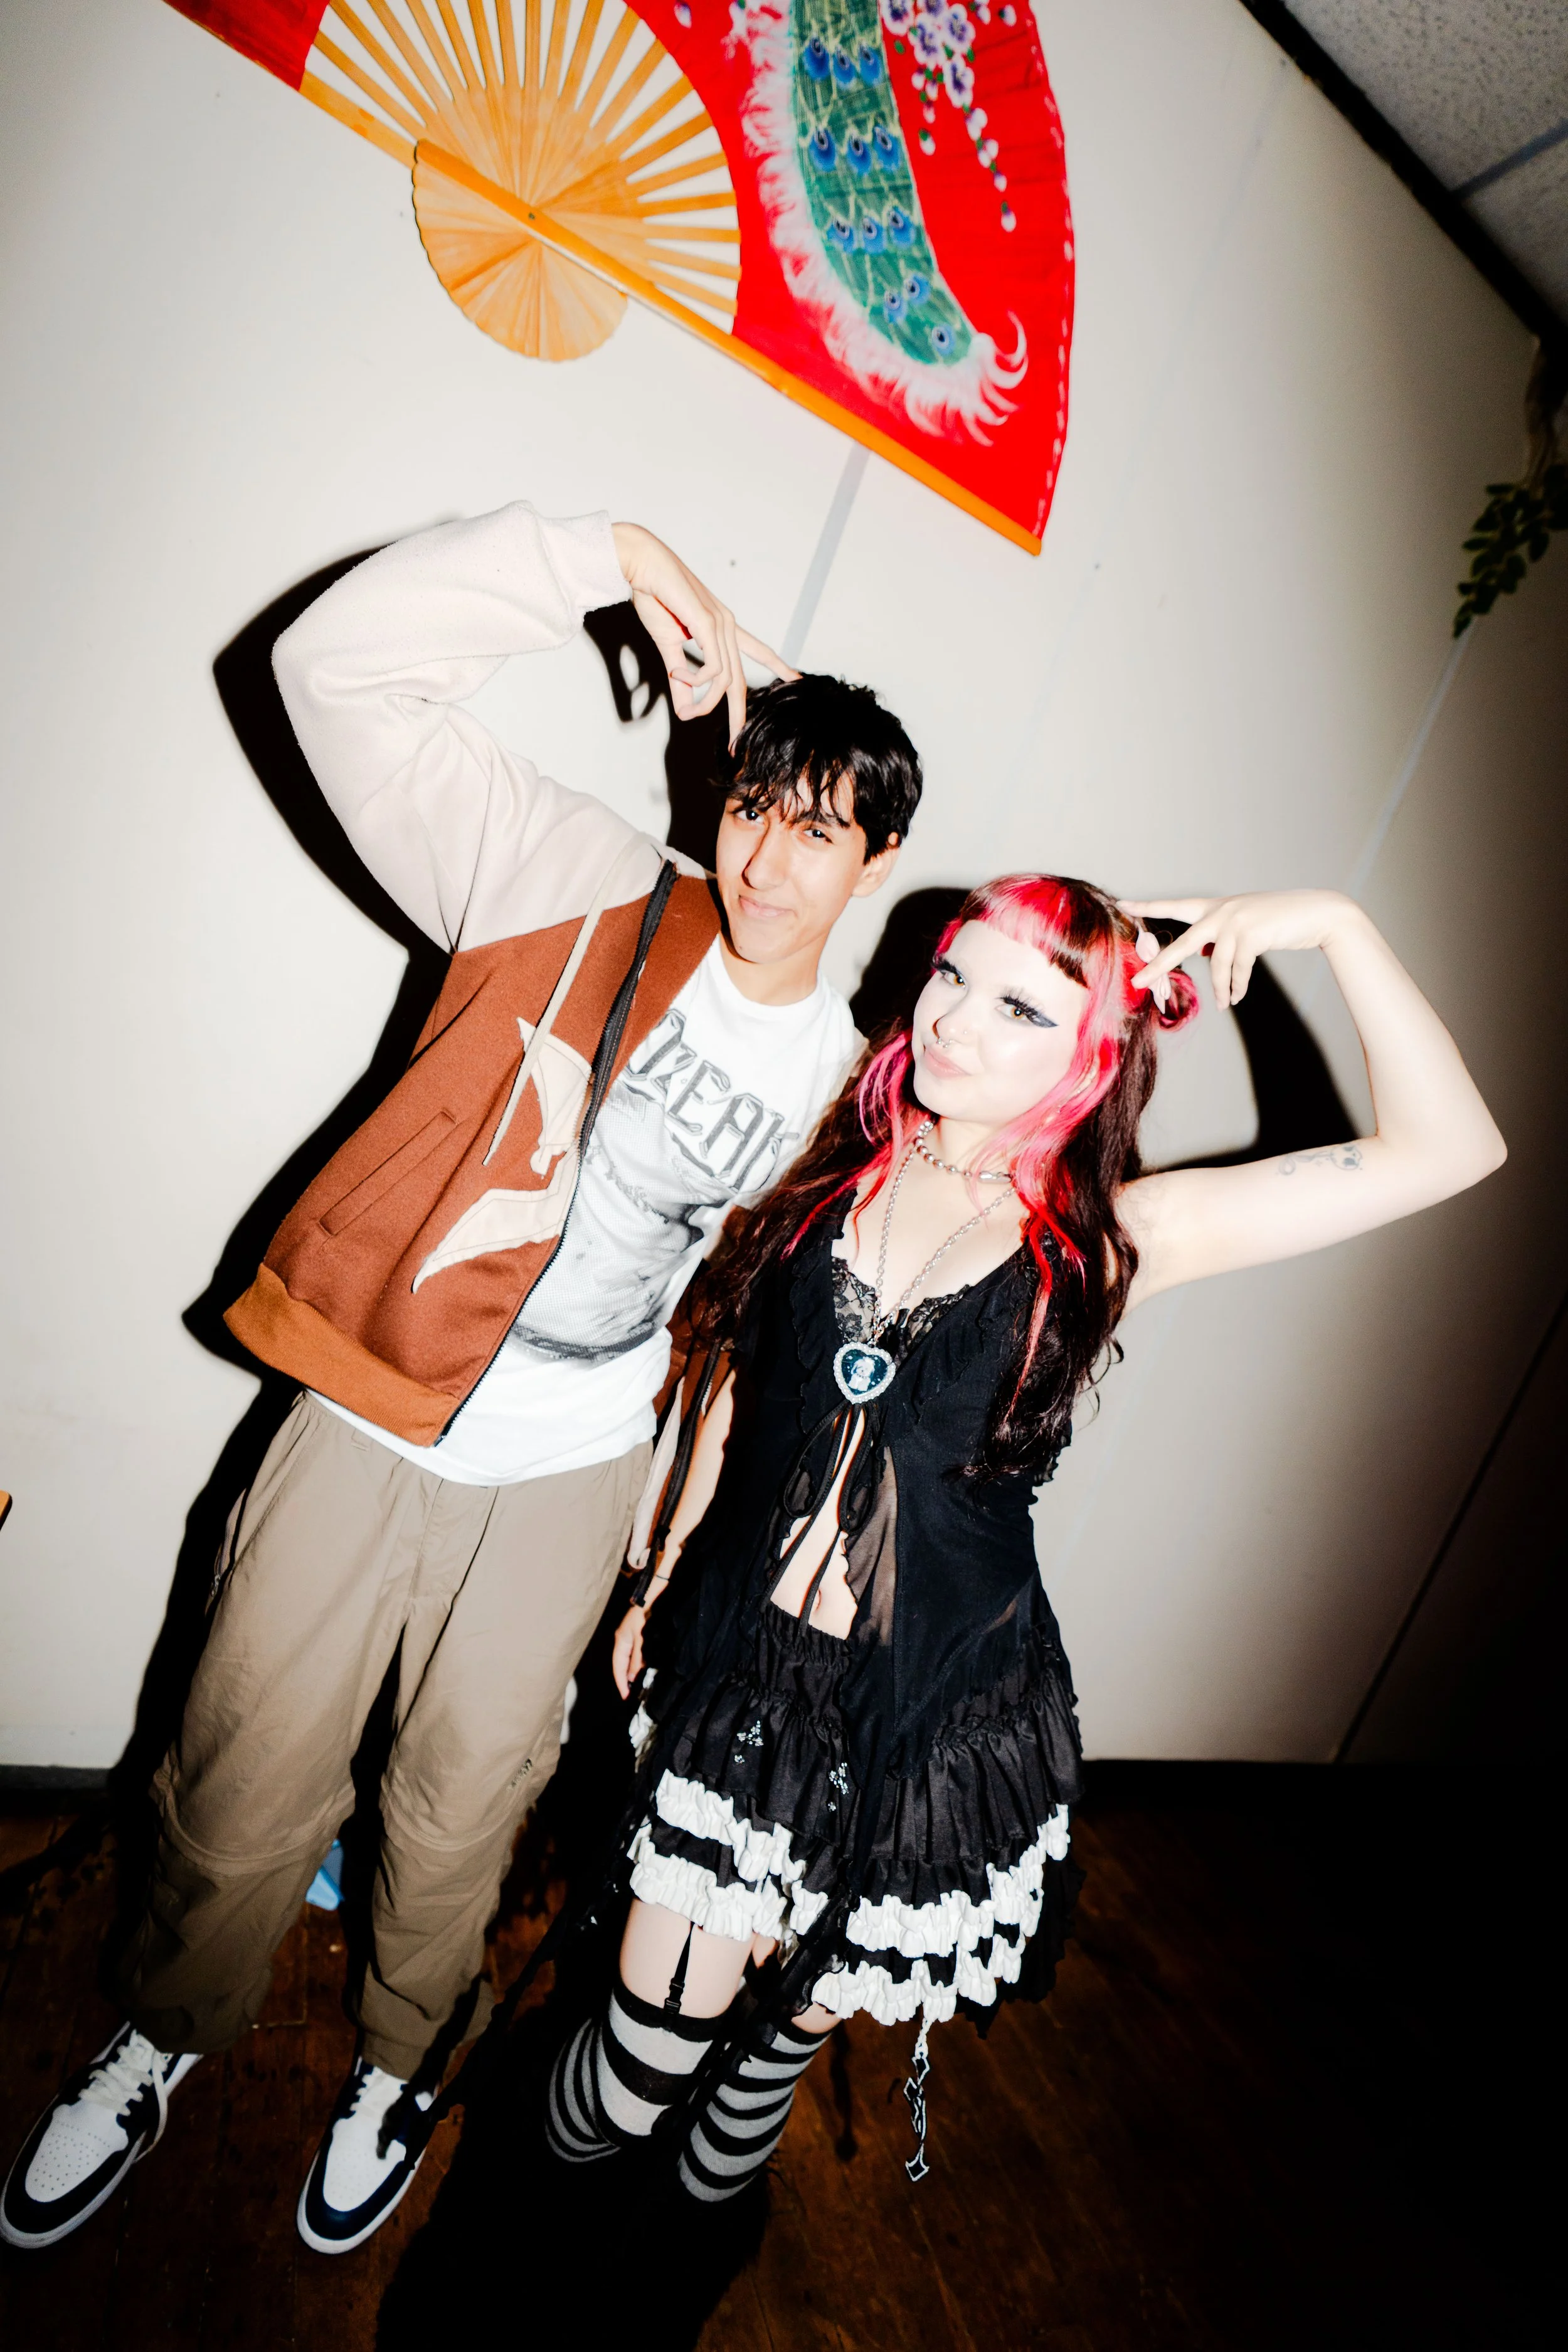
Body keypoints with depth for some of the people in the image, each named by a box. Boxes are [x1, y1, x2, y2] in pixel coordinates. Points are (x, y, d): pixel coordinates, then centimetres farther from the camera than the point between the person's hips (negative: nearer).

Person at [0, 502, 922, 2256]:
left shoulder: (846, 1083, -1)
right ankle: (161, 2040, 51)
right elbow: (342, 663, -14)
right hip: (365, 1431, -1)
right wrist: (619, 558, -18)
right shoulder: (586, 890, -9)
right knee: (243, 1798, 16)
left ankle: (399, 2063, 54)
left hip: (564, 1488, 2)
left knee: (457, 1824, 20)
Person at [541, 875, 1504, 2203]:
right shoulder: (845, 1170, -3)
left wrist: (1337, 926, -20)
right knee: (661, 2018, 12)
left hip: (932, 1712, -1)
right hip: (740, 1664, 2)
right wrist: (663, 1584, 13)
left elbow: (1452, 1150, -14)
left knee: (795, 2016, 21)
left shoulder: (1109, 1238, -11)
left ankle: (713, 2191, 56)